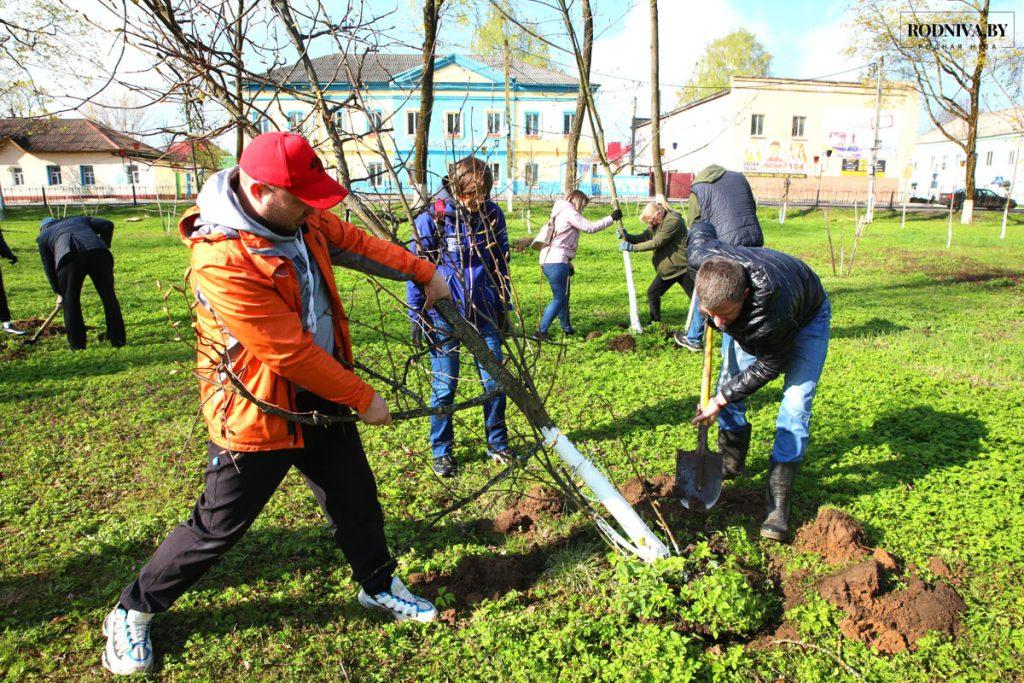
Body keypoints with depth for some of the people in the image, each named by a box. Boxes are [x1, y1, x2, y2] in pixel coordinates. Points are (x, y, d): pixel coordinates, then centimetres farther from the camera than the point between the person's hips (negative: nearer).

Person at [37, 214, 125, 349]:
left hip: (69, 258, -1)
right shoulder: (80, 219, 39)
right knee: (108, 296, 11)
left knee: (70, 301, 15)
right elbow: (107, 225, 20)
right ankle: (117, 339, 13)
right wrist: (105, 247, 26)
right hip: (98, 253, 1)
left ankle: (77, 343, 17)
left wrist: (59, 293, 36)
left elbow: (48, 267, 30)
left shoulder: (43, 236, 33)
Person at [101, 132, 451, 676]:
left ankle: (378, 586, 42)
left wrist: (423, 272, 12)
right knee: (217, 528, 9)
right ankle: (133, 612, 35)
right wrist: (363, 399, -18)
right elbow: (291, 353, -27)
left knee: (356, 499, 18)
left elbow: (354, 242, 12)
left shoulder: (297, 219, -5)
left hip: (321, 396, 7)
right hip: (257, 413, -7)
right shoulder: (221, 261, -29)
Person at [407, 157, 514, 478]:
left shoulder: (492, 214, 0)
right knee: (444, 387, 6)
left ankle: (497, 444, 28)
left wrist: (505, 306, 12)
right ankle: (442, 452, 24)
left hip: (485, 314, 3)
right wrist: (417, 316, -6)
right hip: (445, 316, -3)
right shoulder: (433, 218, -11)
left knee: (495, 382, 9)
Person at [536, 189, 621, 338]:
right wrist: (612, 218, -6)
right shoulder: (569, 212, -7)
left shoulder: (559, 213, 23)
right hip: (557, 262, -10)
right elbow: (589, 227, -14)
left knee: (563, 295, 19)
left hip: (548, 260, 10)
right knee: (559, 298, -6)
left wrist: (568, 264, 21)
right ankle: (541, 332, -9)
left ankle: (567, 328, 28)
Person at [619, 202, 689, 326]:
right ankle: (655, 323, 19)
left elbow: (657, 242, -27)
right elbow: (644, 237, 4)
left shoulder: (673, 221, -22)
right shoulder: (656, 224, 8)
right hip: (666, 269, 9)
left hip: (682, 266, -9)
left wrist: (633, 247, -25)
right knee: (652, 293, 8)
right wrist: (627, 236, -14)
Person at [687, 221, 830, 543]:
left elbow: (769, 367, -28)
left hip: (806, 318, -5)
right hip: (749, 317, 6)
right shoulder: (703, 256, -37)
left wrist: (722, 399, -21)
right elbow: (702, 227, -11)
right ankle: (730, 463, 25)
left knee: (795, 404, -15)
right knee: (729, 381, 4)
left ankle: (778, 498, -8)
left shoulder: (774, 315, -48)